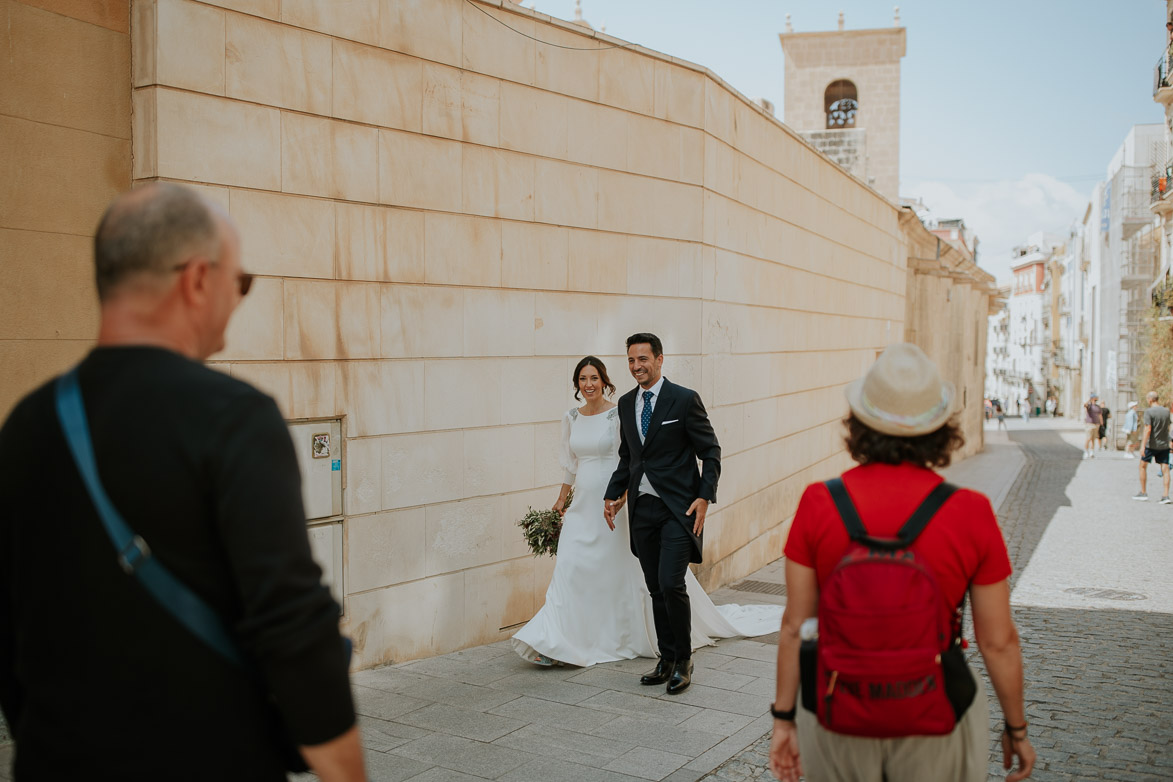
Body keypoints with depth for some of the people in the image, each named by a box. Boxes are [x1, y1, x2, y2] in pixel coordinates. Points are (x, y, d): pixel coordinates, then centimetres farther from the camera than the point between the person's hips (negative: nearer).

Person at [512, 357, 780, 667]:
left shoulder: (618, 415, -9)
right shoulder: (571, 418, 8)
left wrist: (620, 497, -22)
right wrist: (561, 499, 21)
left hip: (615, 505, -5)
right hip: (582, 507, 5)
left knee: (623, 571, 3)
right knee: (569, 569, -2)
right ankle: (555, 644, 1)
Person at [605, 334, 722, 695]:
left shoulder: (685, 399, -7)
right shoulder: (626, 403, 11)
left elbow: (710, 452, -5)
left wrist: (704, 497, -14)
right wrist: (612, 494, 10)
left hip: (678, 507, -6)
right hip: (642, 508, 6)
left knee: (671, 584, -12)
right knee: (656, 589, 10)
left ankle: (683, 660, 6)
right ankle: (666, 659, 22)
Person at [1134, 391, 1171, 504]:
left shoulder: (1149, 412, -12)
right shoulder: (1166, 411, 5)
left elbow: (1148, 429, -19)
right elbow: (1168, 428, 16)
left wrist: (1143, 445, -19)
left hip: (1151, 445, -5)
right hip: (1164, 445, 5)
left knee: (1143, 466, 11)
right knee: (1165, 469, 2)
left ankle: (1143, 492, 13)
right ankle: (1166, 495, -6)